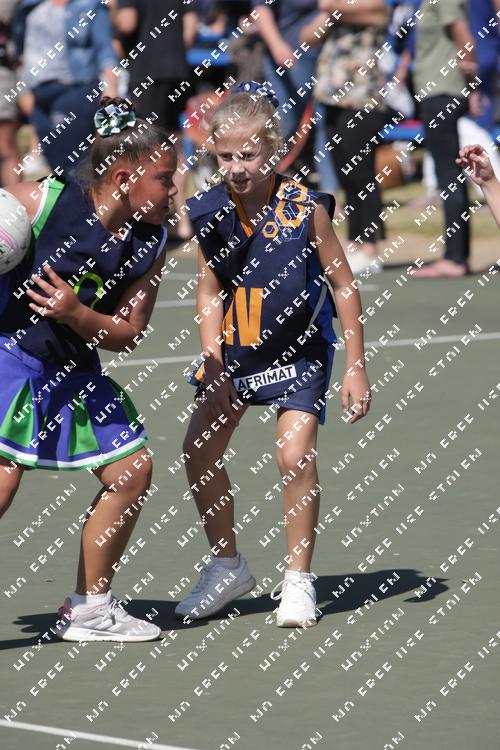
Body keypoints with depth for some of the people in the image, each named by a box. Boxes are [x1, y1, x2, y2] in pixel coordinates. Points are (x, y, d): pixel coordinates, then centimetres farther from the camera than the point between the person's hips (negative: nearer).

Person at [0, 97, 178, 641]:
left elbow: (127, 335, -2)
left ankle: (88, 607, 23)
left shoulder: (151, 244, -2)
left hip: (73, 372, 7)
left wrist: (77, 316, -21)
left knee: (132, 470, 9)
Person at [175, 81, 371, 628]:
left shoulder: (305, 208, -21)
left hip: (298, 350, -4)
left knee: (294, 455, -17)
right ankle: (227, 567, 21)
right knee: (199, 449, 0)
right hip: (235, 347, 4)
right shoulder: (209, 213, -11)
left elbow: (343, 285, -12)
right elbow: (209, 291, 0)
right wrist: (213, 365, -10)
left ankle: (298, 580, 0)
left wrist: (355, 368, -12)